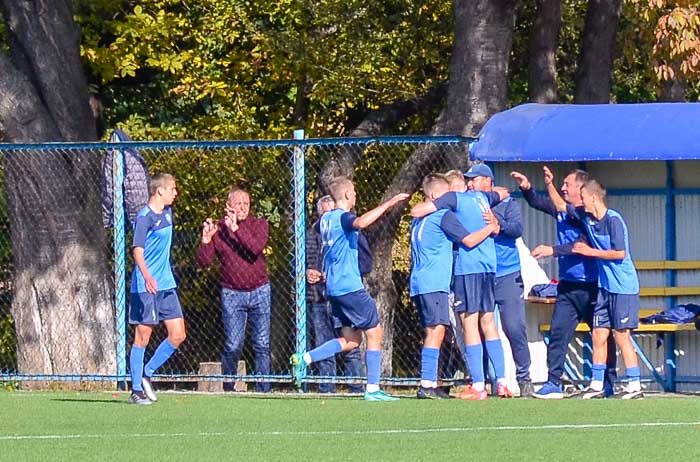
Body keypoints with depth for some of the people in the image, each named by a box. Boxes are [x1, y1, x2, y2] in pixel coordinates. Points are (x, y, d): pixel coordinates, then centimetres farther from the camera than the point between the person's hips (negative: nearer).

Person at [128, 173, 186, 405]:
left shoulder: (167, 213, 12)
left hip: (166, 285, 8)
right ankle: (136, 391, 3)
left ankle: (147, 374, 18)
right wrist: (147, 277, -37)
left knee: (178, 335, 4)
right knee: (142, 338, -3)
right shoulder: (145, 217, -13)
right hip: (145, 288, -8)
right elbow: (138, 250, -23)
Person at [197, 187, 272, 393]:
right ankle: (228, 389, 6)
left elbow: (256, 248, -19)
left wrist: (236, 229, -25)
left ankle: (263, 389, 7)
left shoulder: (259, 225, 2)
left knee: (262, 345, 1)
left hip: (259, 291, 1)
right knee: (233, 346, -6)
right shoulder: (216, 229, 0)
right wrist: (206, 241, -19)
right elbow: (204, 262, -3)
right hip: (232, 293, -1)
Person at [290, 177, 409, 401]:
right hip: (350, 286, -9)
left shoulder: (325, 219, 14)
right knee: (374, 332, -3)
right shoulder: (343, 217, -12)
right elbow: (361, 223, -36)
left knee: (351, 340, 13)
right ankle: (372, 389, -6)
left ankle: (304, 359, 3)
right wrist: (388, 204, -33)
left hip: (334, 288, 9)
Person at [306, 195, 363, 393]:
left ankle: (356, 390, -5)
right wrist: (306, 273, 2)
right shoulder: (310, 236, 15)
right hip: (317, 300, 4)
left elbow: (366, 263, -2)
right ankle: (326, 391, 12)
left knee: (350, 346, -8)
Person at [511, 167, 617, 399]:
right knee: (558, 332, -2)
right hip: (568, 286, 6)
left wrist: (553, 250, -28)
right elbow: (537, 202, 21)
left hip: (591, 286, -6)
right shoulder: (562, 210, 11)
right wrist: (527, 188, 1)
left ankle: (610, 384, 12)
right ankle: (553, 383, -2)